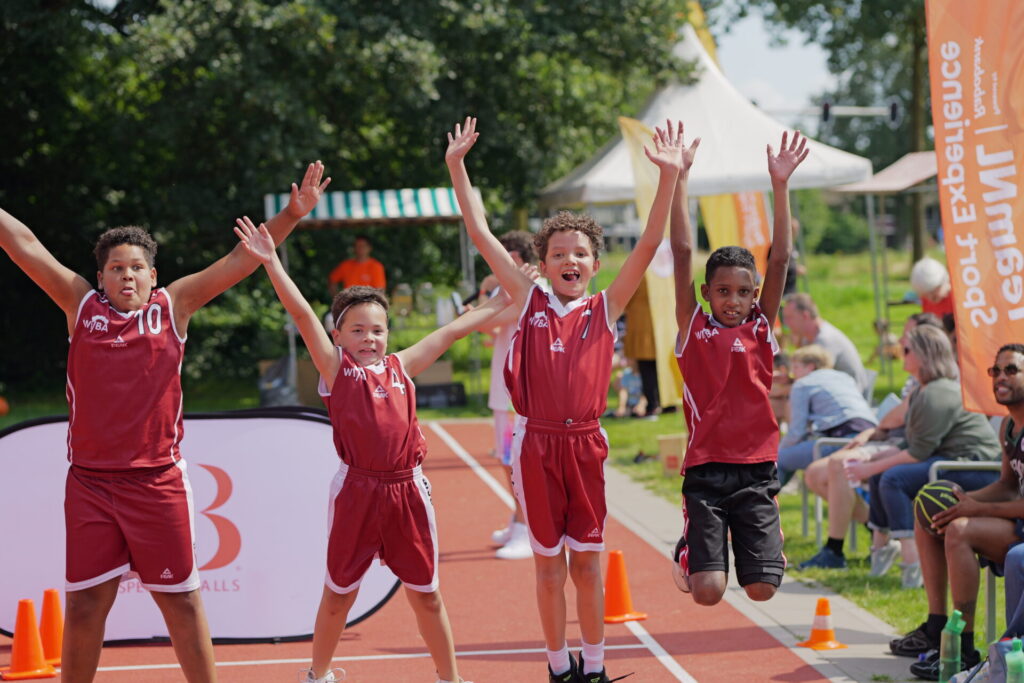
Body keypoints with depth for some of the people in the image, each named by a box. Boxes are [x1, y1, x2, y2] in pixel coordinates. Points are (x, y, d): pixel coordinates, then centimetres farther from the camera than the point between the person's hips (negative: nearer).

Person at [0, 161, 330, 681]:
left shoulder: (174, 305, 3)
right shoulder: (80, 303, 5)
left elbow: (241, 260, 0)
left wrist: (290, 216, -7)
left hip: (158, 482, 0)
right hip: (90, 480, 1)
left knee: (181, 601, 6)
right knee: (84, 605, 4)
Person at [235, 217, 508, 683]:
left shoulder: (400, 367, 12)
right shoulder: (336, 368, 2)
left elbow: (451, 332, 19)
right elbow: (302, 314, -7)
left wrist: (503, 301, 26)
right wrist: (271, 262, -16)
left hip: (406, 490, 3)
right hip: (356, 491, -3)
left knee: (425, 592, 11)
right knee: (339, 592, 9)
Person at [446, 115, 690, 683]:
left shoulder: (605, 309, 7)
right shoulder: (529, 302, 6)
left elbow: (648, 245, 0)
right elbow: (480, 233, 4)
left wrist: (669, 177, -8)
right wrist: (457, 166, 1)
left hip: (585, 444, 0)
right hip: (536, 444, 0)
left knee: (587, 561, 6)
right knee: (549, 562, 7)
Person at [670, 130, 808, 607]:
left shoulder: (761, 328, 7)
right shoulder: (693, 327, 3)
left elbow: (780, 258, 1)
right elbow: (682, 253, -1)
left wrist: (780, 184, -6)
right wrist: (678, 179, -6)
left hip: (756, 471, 2)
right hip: (705, 471, -2)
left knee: (761, 589, -3)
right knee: (708, 592, -10)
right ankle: (688, 552, 24)